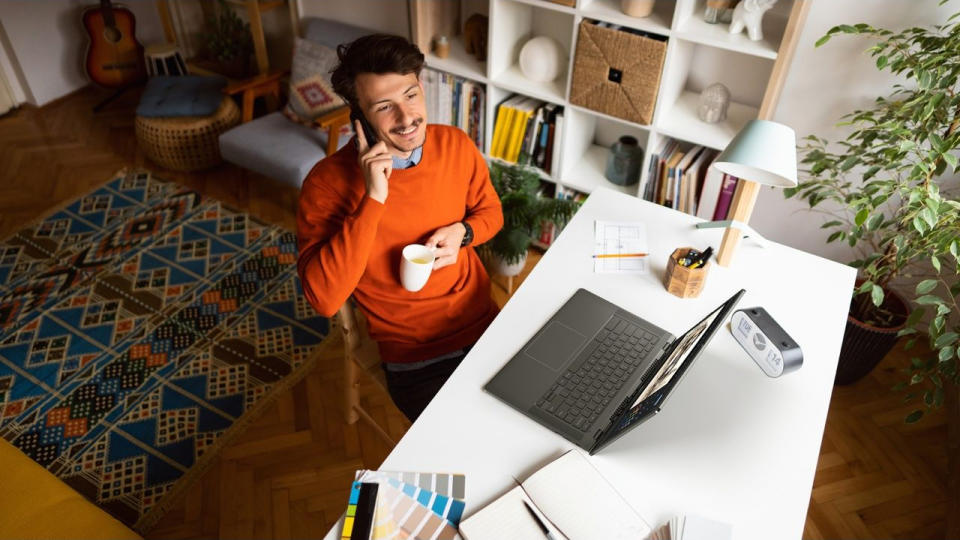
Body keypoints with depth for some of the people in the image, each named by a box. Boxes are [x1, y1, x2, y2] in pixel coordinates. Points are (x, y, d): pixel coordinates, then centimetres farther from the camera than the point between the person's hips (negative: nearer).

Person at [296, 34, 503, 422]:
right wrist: (373, 199, -29)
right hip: (416, 360, -4)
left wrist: (462, 233, -10)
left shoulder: (456, 144, -4)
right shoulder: (328, 183, -16)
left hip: (486, 325, 4)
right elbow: (323, 298, -25)